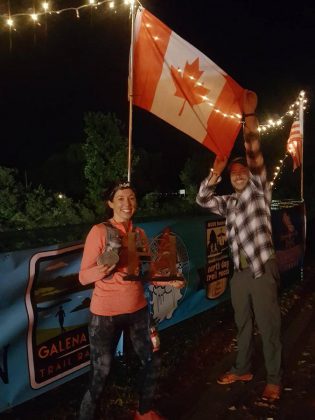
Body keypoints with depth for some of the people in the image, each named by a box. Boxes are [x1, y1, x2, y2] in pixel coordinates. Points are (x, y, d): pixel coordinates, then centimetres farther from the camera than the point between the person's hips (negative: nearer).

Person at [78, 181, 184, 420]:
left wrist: (170, 282, -2)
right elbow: (83, 276, -16)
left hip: (138, 309, 6)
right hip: (106, 313, -6)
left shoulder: (140, 233, 4)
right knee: (101, 375, -1)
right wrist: (101, 270, -35)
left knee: (153, 362, 18)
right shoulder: (100, 231, -14)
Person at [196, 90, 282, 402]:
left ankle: (274, 380, 14)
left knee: (268, 326, 1)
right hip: (239, 272, 6)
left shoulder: (259, 191, 0)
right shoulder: (229, 203, 15)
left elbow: (254, 154, -11)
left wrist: (249, 116, -19)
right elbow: (202, 199, 6)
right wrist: (216, 171, -2)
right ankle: (242, 370, 31)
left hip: (262, 270, -5)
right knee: (242, 324, 17)